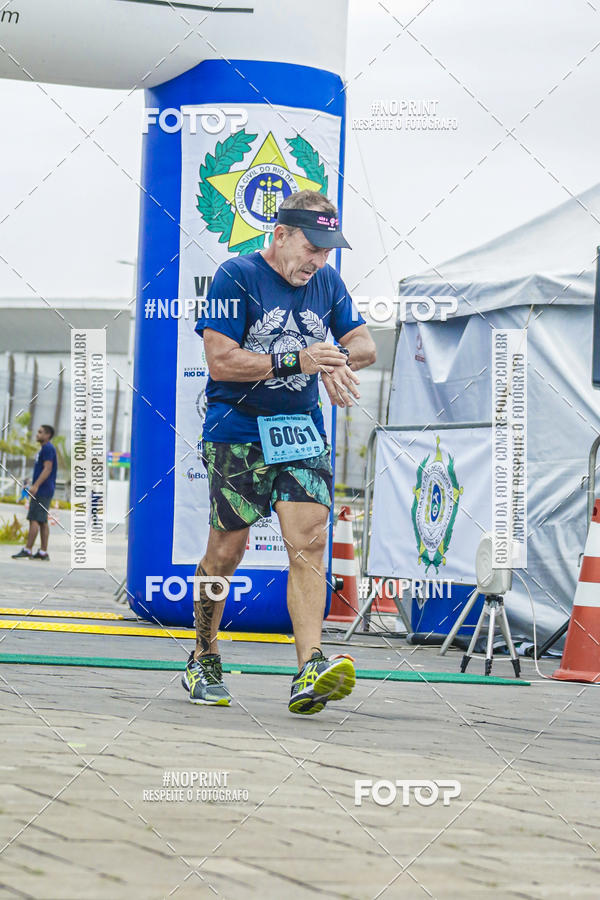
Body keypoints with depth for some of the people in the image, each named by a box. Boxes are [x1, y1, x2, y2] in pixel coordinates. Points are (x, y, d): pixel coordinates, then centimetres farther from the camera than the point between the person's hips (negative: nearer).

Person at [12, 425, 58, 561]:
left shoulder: (48, 448, -12)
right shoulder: (44, 448, 20)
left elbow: (47, 469, -20)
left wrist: (36, 486, -24)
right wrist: (34, 486, 23)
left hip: (42, 491, -10)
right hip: (44, 492, 10)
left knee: (34, 519, -10)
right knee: (43, 521, 9)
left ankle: (27, 550, -12)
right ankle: (43, 552, 9)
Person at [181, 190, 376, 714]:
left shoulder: (328, 282, 9)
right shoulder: (237, 277, -9)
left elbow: (364, 344, 14)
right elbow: (221, 360, -15)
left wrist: (336, 360, -10)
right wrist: (296, 361, -20)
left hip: (302, 433, 4)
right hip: (237, 431, -4)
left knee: (309, 543, -12)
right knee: (227, 551, 1)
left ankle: (310, 673, -22)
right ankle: (204, 661, 23)